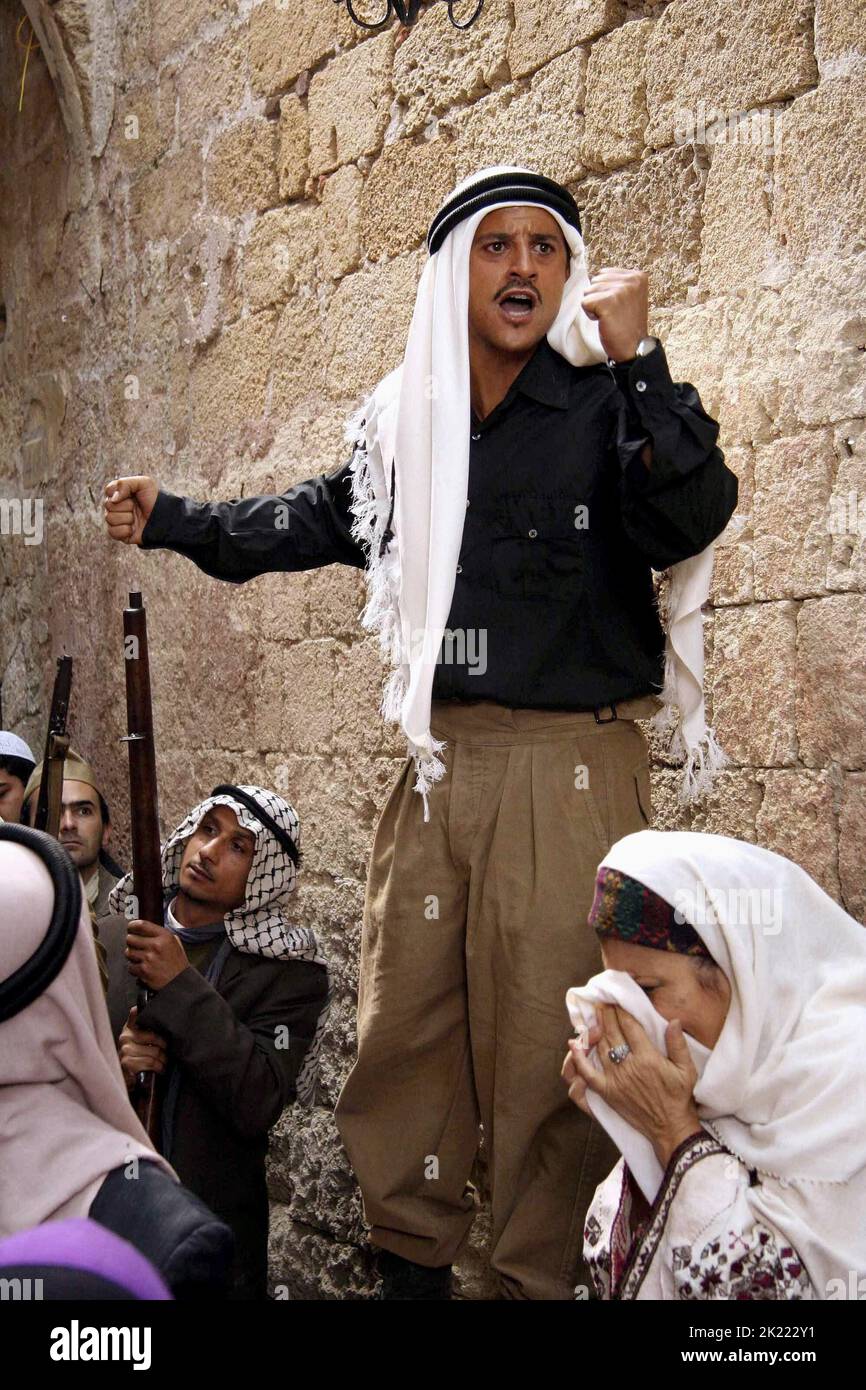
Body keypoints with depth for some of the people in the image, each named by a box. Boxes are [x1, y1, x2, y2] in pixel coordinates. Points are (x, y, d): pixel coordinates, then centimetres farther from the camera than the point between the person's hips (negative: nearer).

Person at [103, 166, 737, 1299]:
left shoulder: (611, 402, -2)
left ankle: (544, 1279, 13)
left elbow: (689, 522, -20)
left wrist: (634, 358, -23)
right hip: (436, 765, 5)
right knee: (403, 1024, 10)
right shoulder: (403, 423, 11)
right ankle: (412, 1263, 27)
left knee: (545, 1040, -3)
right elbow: (314, 521, 28)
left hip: (569, 766, -5)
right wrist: (173, 518, 31)